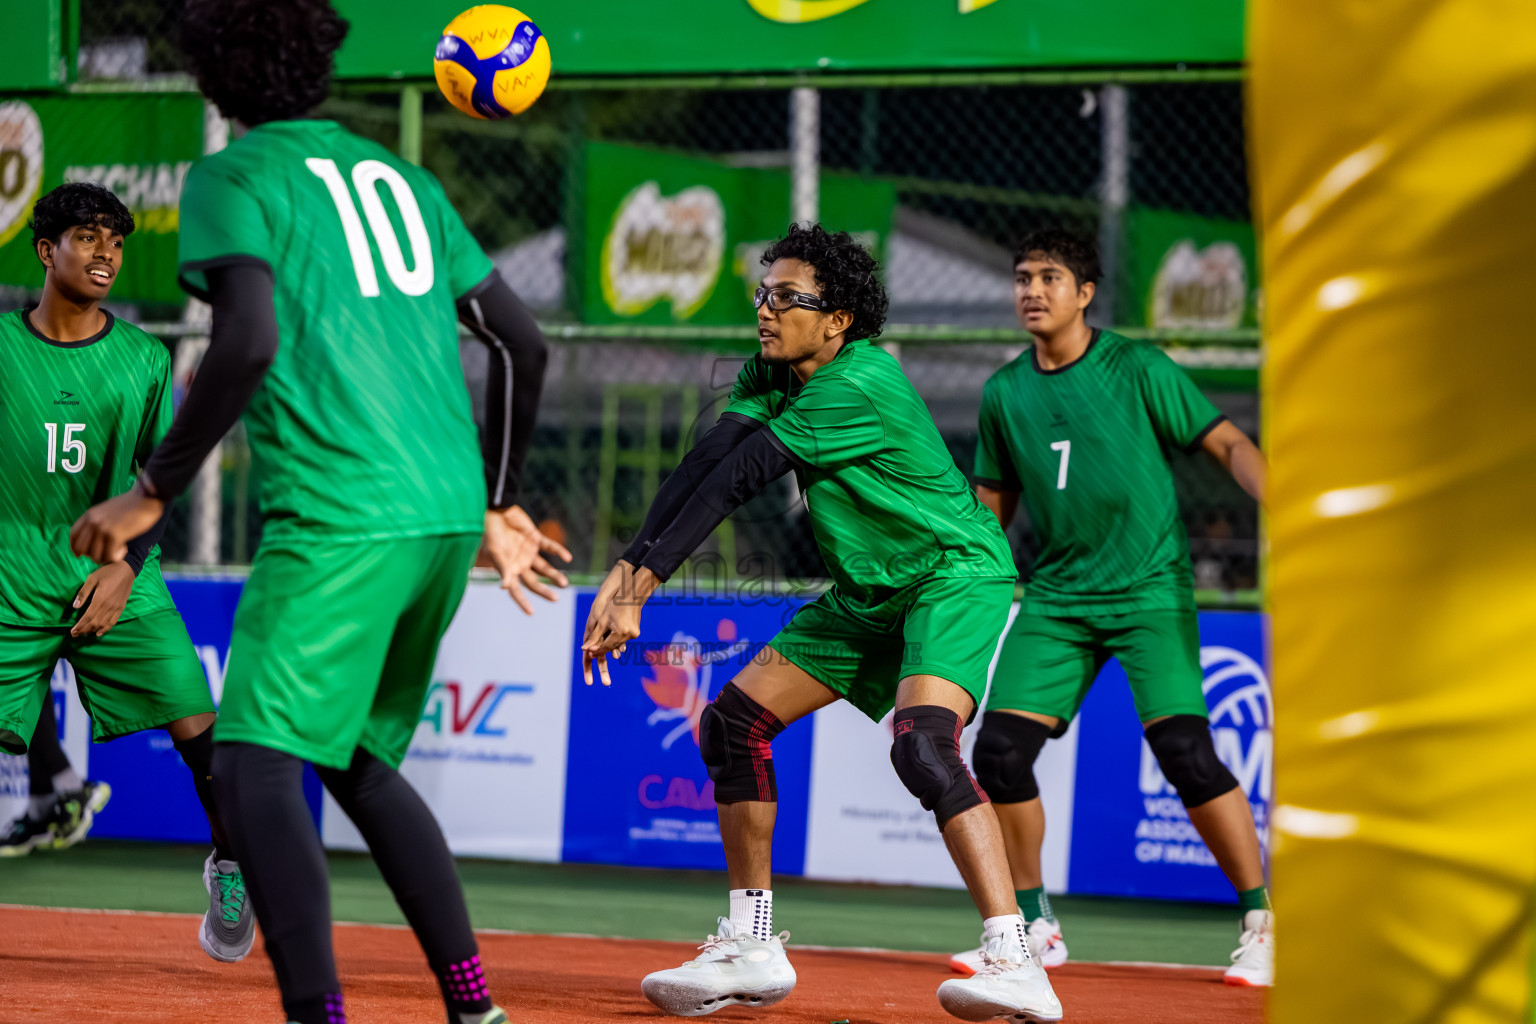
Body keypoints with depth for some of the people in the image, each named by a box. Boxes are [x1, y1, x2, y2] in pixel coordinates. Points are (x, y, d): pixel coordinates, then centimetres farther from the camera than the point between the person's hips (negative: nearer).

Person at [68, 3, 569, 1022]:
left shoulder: (232, 179, 1)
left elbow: (248, 341, -16)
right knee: (361, 763, 21)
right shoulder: (403, 179, 20)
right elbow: (522, 344, 20)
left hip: (339, 516, -7)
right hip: (448, 514, 7)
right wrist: (499, 504, 30)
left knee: (256, 769, -10)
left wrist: (151, 495, -8)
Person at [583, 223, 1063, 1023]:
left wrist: (644, 579, -26)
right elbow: (706, 462, -10)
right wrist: (628, 571, -22)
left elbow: (736, 480, -26)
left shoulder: (859, 386, -25)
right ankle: (751, 949, 14)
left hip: (954, 575, -9)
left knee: (922, 746, -31)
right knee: (733, 722, 4)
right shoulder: (772, 373, 1)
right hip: (867, 593, 9)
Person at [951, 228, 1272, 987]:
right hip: (1056, 594, 5)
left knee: (1184, 750, -17)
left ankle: (1261, 923, -5)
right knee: (1000, 749, -7)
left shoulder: (1137, 369, -5)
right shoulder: (1004, 394, 8)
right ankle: (1032, 925, 10)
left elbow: (1228, 445, -4)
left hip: (1149, 587, -5)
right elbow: (993, 506, 19)